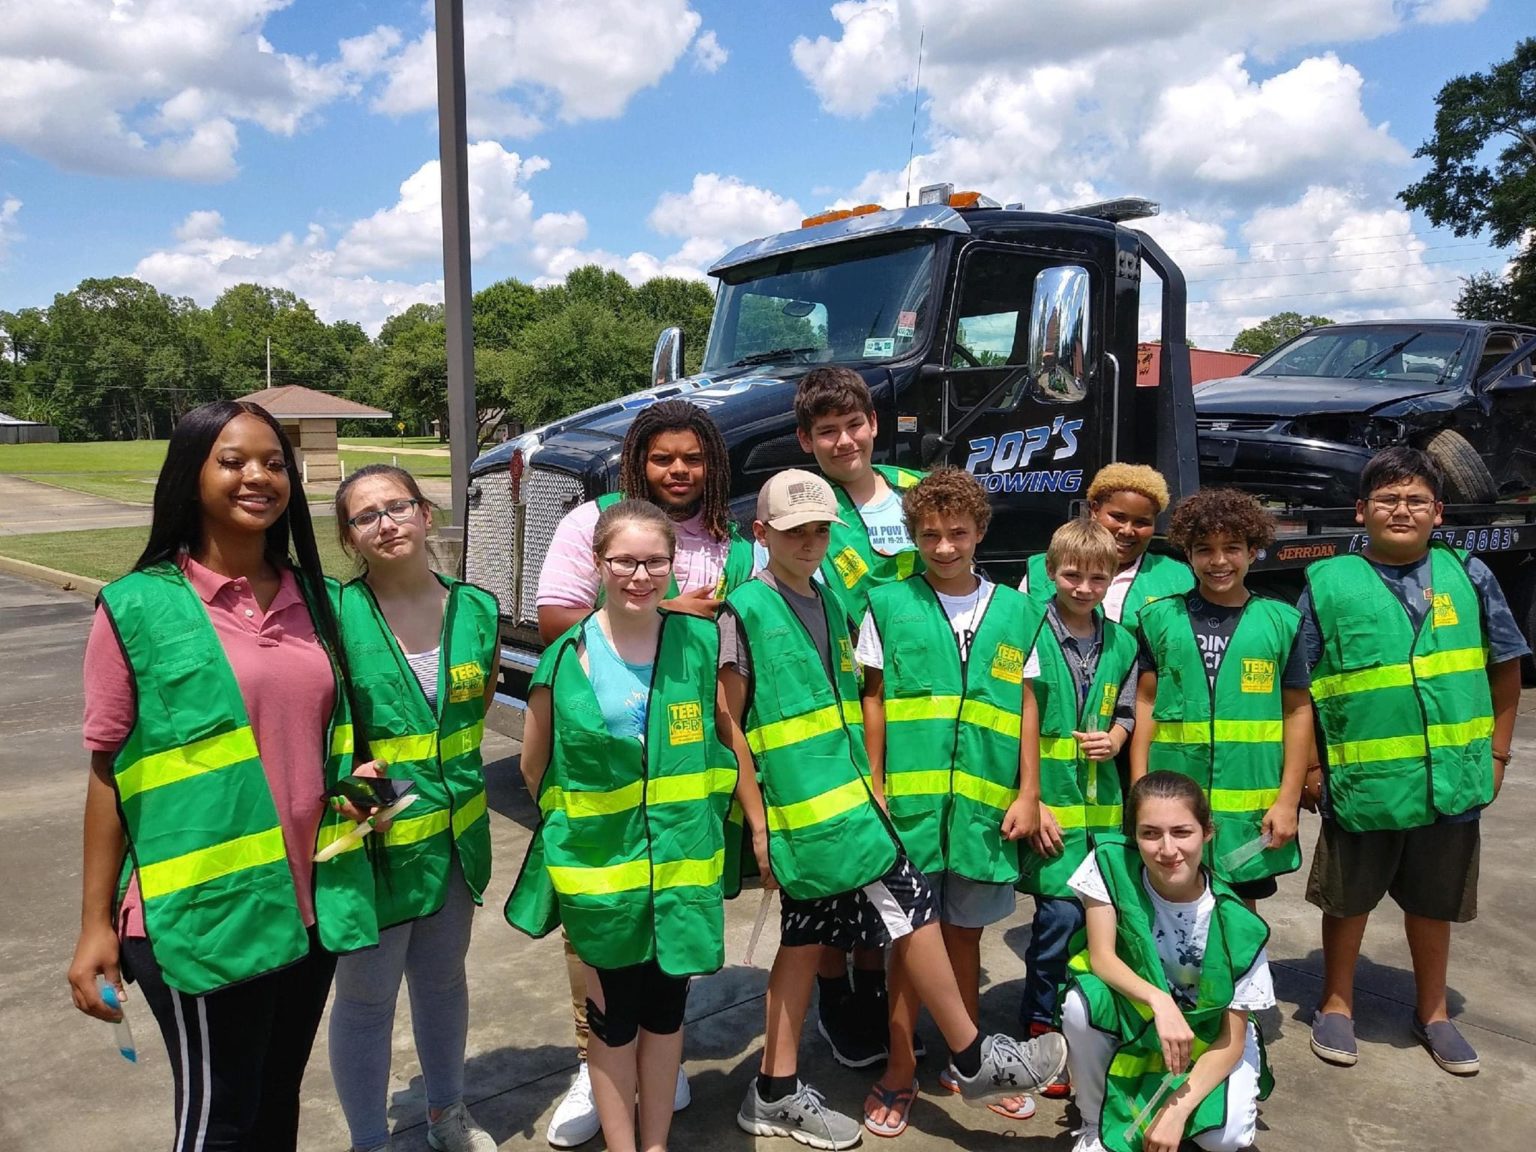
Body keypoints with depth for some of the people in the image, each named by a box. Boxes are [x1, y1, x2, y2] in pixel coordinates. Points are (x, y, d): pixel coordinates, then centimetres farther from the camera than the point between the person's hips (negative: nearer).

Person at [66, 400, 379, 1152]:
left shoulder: (317, 600, 5)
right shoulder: (137, 607, -8)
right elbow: (108, 773, -5)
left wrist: (356, 781, -1)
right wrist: (96, 924, -5)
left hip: (307, 904, 5)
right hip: (203, 913, -4)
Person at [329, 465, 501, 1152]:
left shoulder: (476, 609, -2)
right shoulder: (335, 615, -15)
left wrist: (445, 763, 2)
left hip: (455, 832, 5)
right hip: (369, 838, -4)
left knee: (444, 978, 23)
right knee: (366, 996, 11)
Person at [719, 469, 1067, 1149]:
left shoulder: (831, 606, 13)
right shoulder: (745, 608, -10)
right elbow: (729, 721, -9)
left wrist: (869, 787, 13)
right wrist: (759, 824, -10)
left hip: (843, 801, 8)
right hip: (802, 807, -8)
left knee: (806, 938, 12)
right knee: (910, 907, -4)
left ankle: (776, 1096, 25)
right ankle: (973, 1061, 13)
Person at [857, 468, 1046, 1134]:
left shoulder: (1017, 611, 5)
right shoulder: (888, 605, -1)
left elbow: (1027, 706, 7)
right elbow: (874, 699, 3)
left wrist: (1028, 793, 3)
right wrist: (872, 786, -1)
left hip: (986, 800, 2)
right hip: (911, 798, -2)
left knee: (965, 931, 15)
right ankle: (900, 1071, 20)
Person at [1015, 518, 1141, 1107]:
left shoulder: (1121, 642, 8)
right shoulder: (1033, 636, -7)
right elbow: (1022, 727, -7)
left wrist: (1113, 741, -3)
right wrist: (1032, 802, -10)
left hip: (1102, 801, 5)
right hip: (1050, 798, -5)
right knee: (1061, 913, -7)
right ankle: (1038, 1034, 12)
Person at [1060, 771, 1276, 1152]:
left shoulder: (1235, 926, -24)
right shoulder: (1112, 863, -23)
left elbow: (1232, 1039, -17)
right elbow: (1101, 957, -22)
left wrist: (1178, 1110, -27)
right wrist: (1159, 1001, -41)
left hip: (1205, 1036, -1)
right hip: (1129, 1016, 1)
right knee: (1080, 1003, -31)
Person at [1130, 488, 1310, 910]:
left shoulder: (1280, 621, 3)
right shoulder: (1161, 618, 3)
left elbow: (1297, 711, 3)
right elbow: (1146, 704, 3)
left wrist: (1288, 800, -2)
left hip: (1250, 804, 0)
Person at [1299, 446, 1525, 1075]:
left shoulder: (1468, 575, 1)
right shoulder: (1328, 583, -5)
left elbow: (1505, 668, 9)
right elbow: (1300, 687, -2)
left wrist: (1496, 752, 8)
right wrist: (1311, 766, -3)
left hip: (1452, 782, 2)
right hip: (1360, 781, -2)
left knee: (1433, 901, 19)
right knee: (1348, 899, 14)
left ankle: (1432, 1012, 40)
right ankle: (1337, 1004, 35)